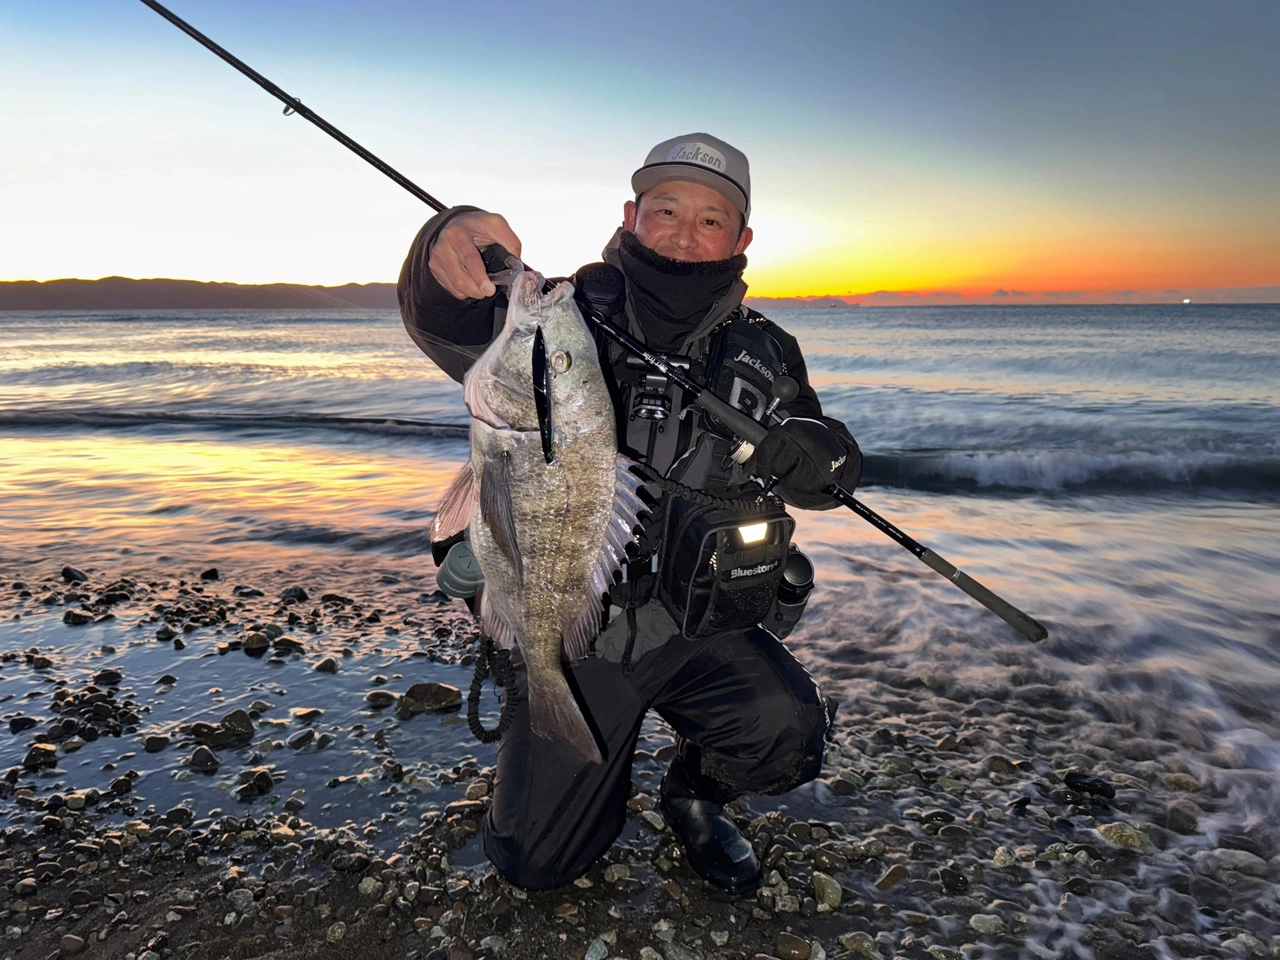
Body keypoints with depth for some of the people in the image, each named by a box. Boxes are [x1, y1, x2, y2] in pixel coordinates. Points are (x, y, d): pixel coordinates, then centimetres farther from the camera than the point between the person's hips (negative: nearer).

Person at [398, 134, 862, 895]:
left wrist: (812, 454, -25)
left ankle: (695, 792, 10)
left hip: (705, 629, 2)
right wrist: (448, 250, -47)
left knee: (787, 730, -26)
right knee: (535, 861, 0)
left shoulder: (764, 353, 1)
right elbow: (451, 325, -23)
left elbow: (833, 473, 0)